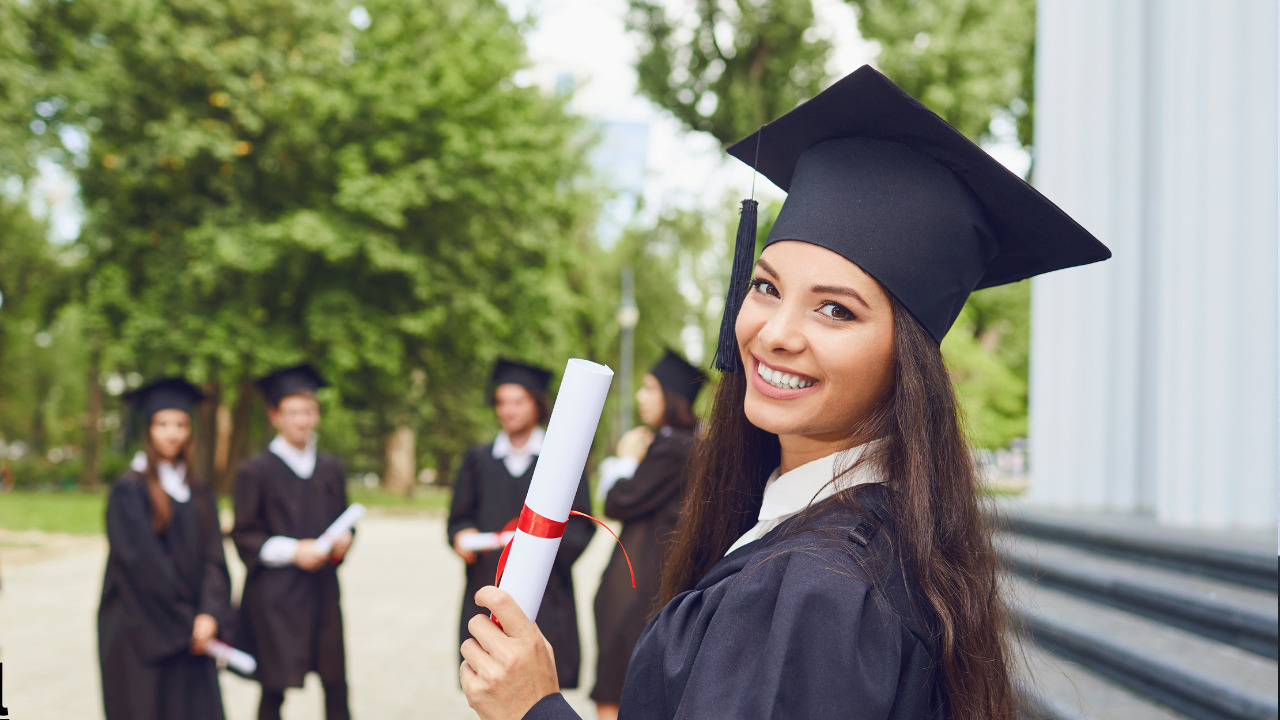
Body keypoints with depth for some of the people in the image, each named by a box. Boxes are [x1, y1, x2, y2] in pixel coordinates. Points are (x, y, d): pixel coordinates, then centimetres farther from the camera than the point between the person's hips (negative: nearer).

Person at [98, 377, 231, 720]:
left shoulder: (199, 492, 12)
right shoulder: (129, 490, -6)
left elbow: (213, 558, 5)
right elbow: (141, 561, -12)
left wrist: (210, 615, -10)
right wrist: (183, 621, -11)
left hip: (191, 635, 5)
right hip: (142, 635, -5)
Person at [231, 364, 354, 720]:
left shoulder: (331, 470, 12)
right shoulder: (255, 471, -2)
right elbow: (244, 535, -4)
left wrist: (343, 540, -6)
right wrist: (292, 551, -17)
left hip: (323, 588, 4)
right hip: (275, 593, -4)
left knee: (336, 684, 2)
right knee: (274, 689, -1)